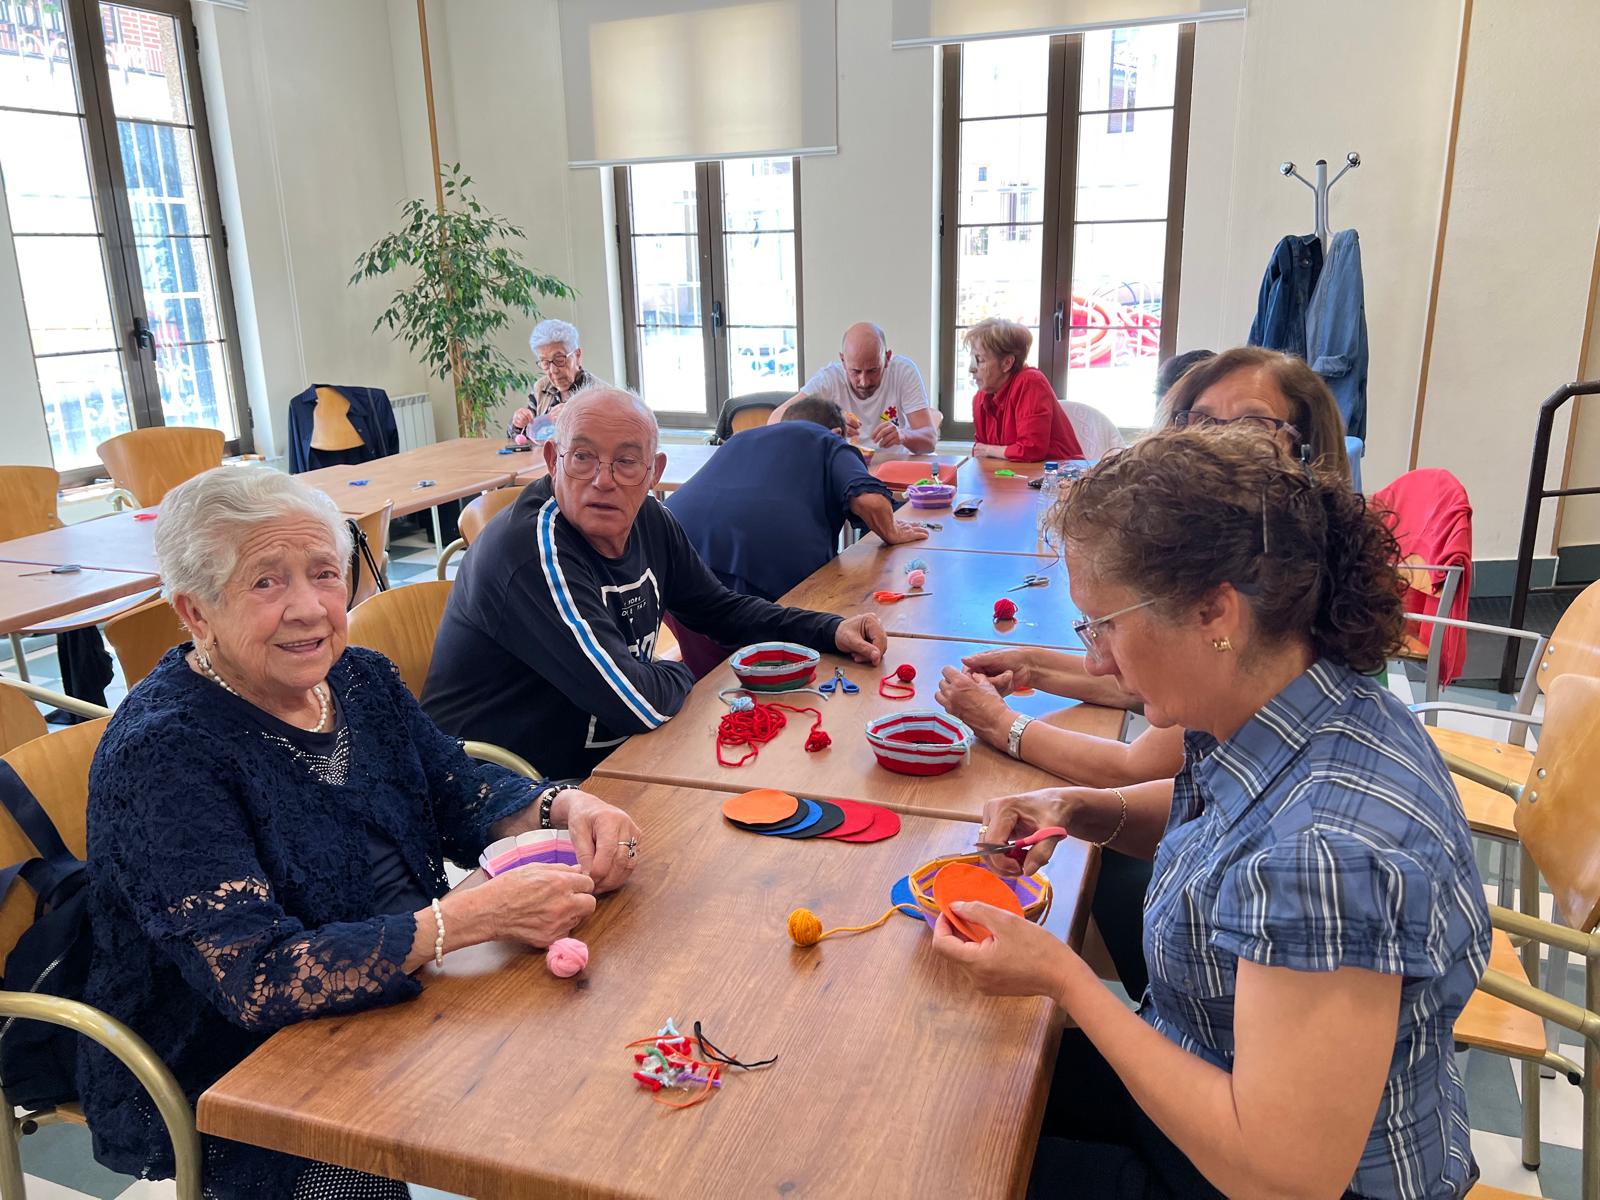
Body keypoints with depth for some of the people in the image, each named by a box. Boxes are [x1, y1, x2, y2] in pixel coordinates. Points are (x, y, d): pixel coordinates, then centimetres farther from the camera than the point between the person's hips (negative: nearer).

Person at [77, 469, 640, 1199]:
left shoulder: (360, 680, 0)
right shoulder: (163, 754, -21)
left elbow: (461, 793, 7)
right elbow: (254, 978, -28)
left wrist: (565, 806, -15)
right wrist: (477, 915, -35)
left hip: (403, 999, 6)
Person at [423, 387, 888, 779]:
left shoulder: (649, 521, -1)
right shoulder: (533, 550, -28)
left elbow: (722, 609, 13)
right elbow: (641, 704, -30)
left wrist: (831, 632, 1)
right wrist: (680, 675, -7)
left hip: (606, 757, 9)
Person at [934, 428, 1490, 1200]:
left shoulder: (1329, 849, -37)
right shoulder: (1268, 709, -11)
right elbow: (1211, 813, 13)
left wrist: (1062, 978, -26)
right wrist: (1081, 814, -7)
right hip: (1203, 1068, 7)